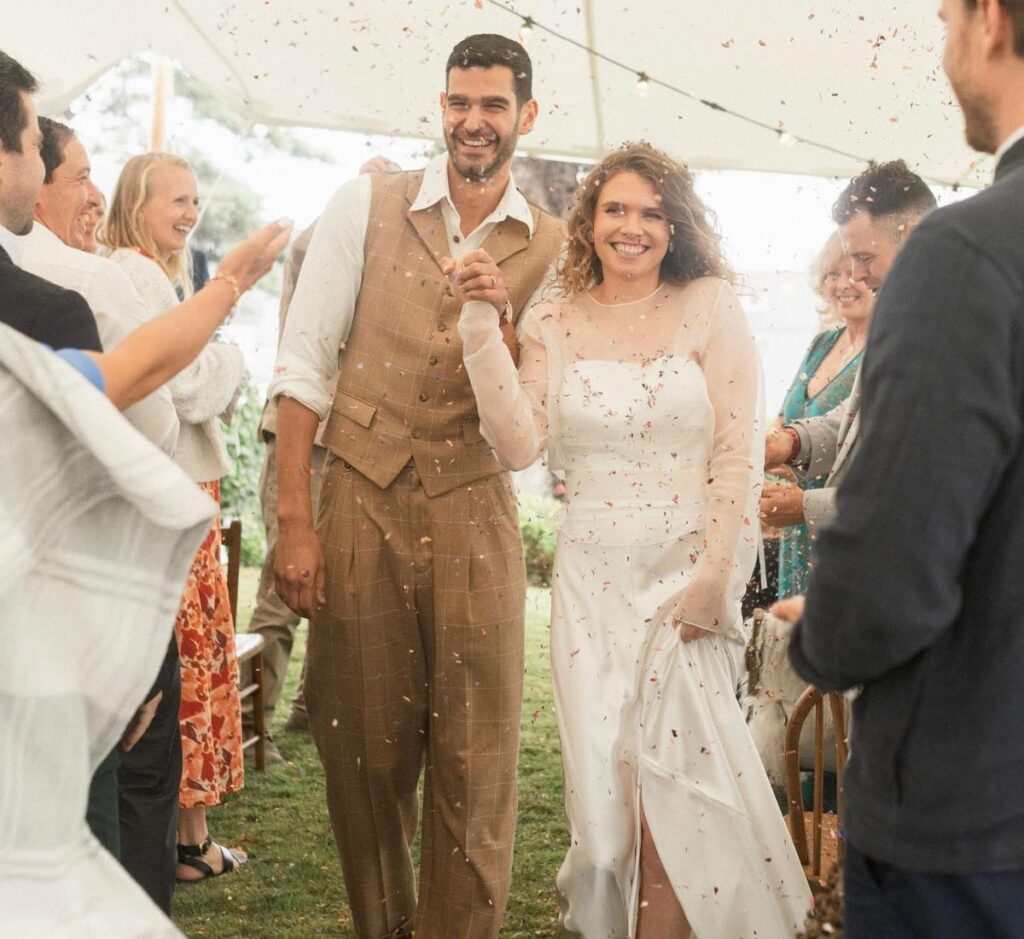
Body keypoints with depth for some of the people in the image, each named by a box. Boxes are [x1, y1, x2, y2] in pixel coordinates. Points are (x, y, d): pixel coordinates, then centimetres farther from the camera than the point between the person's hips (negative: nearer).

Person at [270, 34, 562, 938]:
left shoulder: (552, 246, 4)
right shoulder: (368, 205, 1)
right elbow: (303, 365, 0)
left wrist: (492, 320, -13)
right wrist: (294, 519, -7)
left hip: (474, 515, 1)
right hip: (360, 501, 0)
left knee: (475, 760, 2)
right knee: (364, 749, 8)